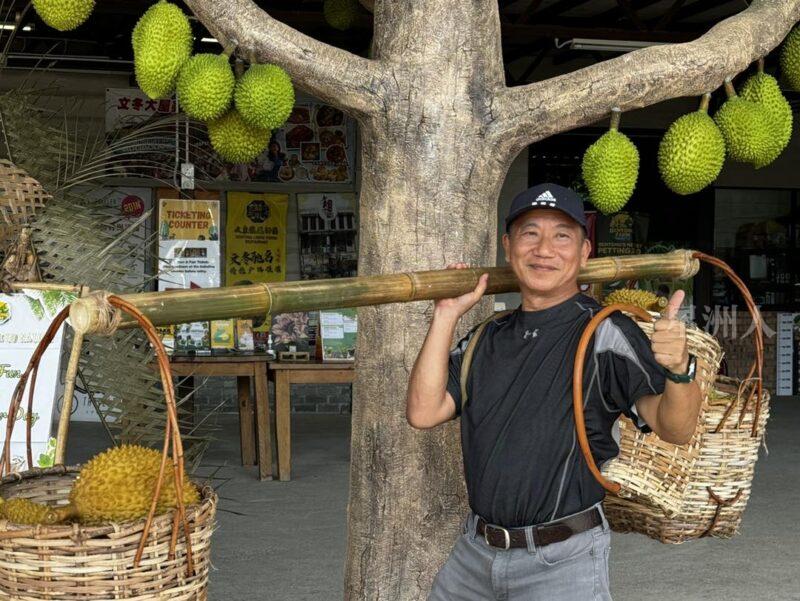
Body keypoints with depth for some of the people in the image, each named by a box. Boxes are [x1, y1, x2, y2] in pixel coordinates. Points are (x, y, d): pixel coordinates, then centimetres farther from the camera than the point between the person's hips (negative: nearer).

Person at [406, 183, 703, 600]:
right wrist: (446, 316, -4)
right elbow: (423, 412, -2)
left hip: (563, 564, -5)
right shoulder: (487, 339, 8)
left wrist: (679, 370, -42)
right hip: (474, 551, 6)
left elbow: (675, 429, -21)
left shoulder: (605, 334, -10)